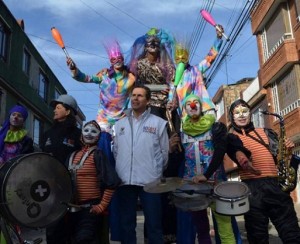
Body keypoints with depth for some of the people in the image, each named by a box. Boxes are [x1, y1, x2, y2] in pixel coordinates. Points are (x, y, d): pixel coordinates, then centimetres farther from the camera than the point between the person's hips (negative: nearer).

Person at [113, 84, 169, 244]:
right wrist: (121, 169, 7)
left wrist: (156, 172, 0)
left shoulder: (158, 123, 2)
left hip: (150, 181, -3)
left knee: (153, 224, 5)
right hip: (125, 181, 3)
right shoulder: (120, 124, 12)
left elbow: (163, 152, 2)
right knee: (126, 224, 13)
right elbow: (116, 151, 13)